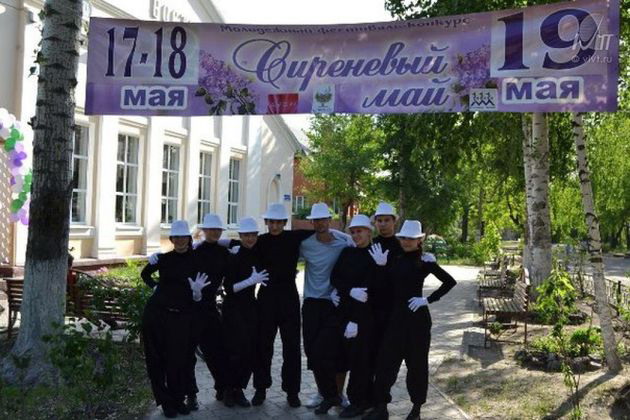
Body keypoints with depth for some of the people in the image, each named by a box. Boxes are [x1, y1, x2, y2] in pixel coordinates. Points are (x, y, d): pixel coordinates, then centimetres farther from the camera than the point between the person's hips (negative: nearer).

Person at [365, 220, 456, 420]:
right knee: (386, 359, 2)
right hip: (397, 316, 5)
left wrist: (428, 300, -12)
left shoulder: (424, 262, -6)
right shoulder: (396, 260, 8)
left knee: (416, 362, 6)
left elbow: (450, 282, -9)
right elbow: (388, 286, 6)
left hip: (417, 317, -4)